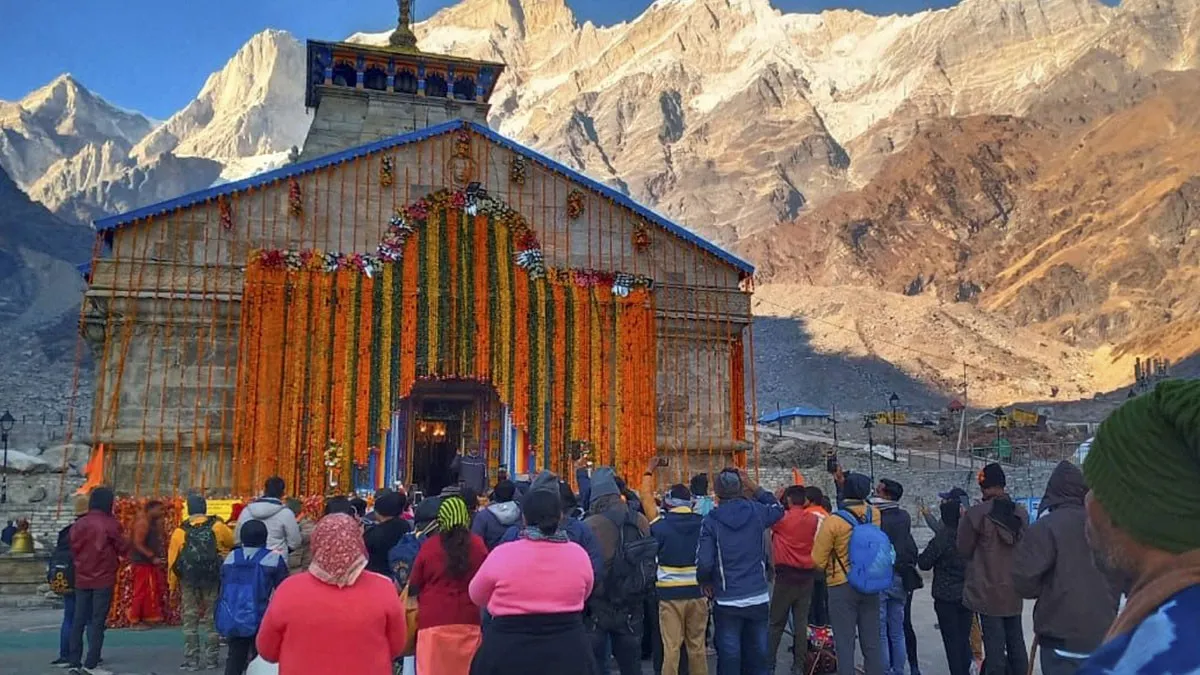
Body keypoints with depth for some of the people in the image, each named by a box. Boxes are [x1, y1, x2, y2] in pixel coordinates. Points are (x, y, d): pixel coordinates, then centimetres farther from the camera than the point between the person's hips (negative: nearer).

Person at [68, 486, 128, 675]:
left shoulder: (78, 524, 3)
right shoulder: (110, 524, -12)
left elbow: (73, 550, 11)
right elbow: (124, 549, -4)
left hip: (82, 579, 5)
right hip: (103, 579, -5)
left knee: (79, 620, 10)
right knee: (98, 621, -2)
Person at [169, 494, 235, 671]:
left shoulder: (180, 531, -3)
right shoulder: (217, 526, -5)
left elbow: (172, 560, -1)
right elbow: (233, 543, 7)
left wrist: (173, 585, 7)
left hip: (189, 581, 0)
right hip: (212, 579, 0)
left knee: (190, 620, 11)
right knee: (211, 619, 9)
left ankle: (191, 660, 10)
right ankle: (209, 659, 11)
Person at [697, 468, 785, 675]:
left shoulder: (711, 520, -11)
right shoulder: (757, 512, -4)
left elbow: (704, 563, -14)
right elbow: (778, 509, 20)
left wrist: (706, 582, 6)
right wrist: (754, 487, 16)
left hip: (727, 601, -2)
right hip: (758, 598, 3)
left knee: (729, 657, 6)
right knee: (758, 654, 13)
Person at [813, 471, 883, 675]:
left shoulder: (833, 521, -16)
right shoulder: (874, 514, -3)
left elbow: (818, 560, -8)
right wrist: (843, 484, 28)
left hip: (842, 588, -4)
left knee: (845, 645, 2)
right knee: (871, 643, 12)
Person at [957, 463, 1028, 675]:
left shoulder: (976, 514, -18)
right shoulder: (1021, 513, -1)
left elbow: (964, 550, -8)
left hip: (988, 591, -5)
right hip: (1014, 590, 5)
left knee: (995, 645, 0)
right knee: (1016, 641, 16)